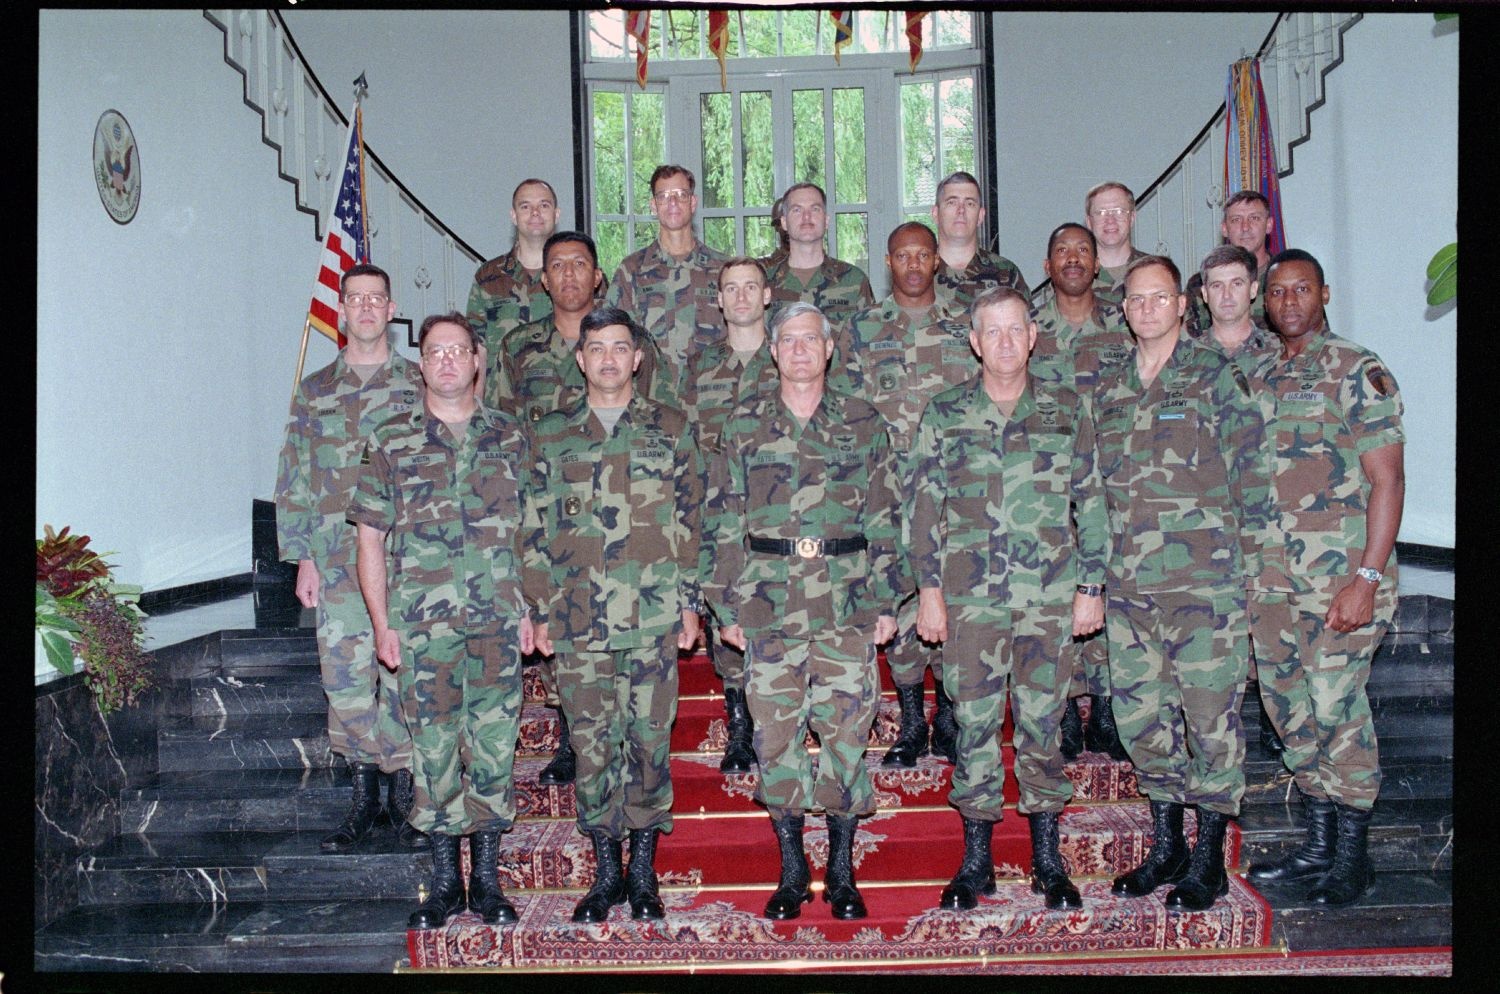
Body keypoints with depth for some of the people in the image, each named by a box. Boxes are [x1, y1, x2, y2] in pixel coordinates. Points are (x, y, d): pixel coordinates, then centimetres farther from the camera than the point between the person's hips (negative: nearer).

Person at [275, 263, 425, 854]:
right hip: (338, 564, 2)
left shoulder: (419, 386, 7)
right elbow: (293, 479, 11)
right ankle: (364, 798, 16)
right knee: (347, 683, 3)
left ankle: (404, 795, 12)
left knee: (406, 680, -1)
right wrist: (302, 557, 4)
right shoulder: (315, 391, 12)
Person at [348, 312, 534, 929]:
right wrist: (381, 624, -1)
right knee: (434, 751, 5)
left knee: (495, 749, 4)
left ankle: (487, 879, 17)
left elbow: (526, 531, 12)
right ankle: (444, 881, 18)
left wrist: (529, 611, 6)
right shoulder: (391, 442, 5)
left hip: (498, 623, 1)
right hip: (422, 625, -1)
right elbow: (370, 538, 6)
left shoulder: (509, 438, 9)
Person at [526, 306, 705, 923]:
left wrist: (690, 601, 2)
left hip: (654, 616, -1)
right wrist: (541, 610, 5)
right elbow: (538, 530, 10)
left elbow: (690, 521, 7)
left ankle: (643, 869, 17)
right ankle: (606, 870, 18)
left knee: (649, 737, 4)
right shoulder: (551, 436, 10)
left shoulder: (670, 429, 7)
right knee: (590, 741, 5)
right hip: (578, 618, 1)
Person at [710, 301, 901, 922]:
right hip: (769, 602, 1)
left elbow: (884, 518, 6)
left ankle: (842, 870, 16)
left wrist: (885, 599, 1)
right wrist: (727, 606, 3)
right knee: (776, 732, 3)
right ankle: (792, 870, 17)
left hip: (847, 602, 0)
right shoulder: (745, 425, 7)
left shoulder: (863, 423, 7)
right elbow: (728, 521, 7)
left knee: (846, 728, 1)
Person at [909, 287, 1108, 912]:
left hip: (1050, 594, 0)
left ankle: (1047, 860, 19)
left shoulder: (1066, 411, 6)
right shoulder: (944, 415, 4)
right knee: (974, 724, 4)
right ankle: (976, 860, 16)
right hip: (970, 596, 0)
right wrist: (928, 590, 0)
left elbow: (1090, 502, 8)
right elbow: (921, 505, 5)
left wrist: (1092, 586, 4)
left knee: (1043, 723, 6)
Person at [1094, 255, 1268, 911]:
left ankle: (1209, 859, 14)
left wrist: (1245, 562, -5)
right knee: (1140, 716, 10)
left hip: (1205, 582, -5)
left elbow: (1251, 474, -2)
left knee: (1211, 716, 1)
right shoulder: (1106, 389, 12)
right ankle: (1166, 847, 26)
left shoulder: (1215, 377, -1)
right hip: (1128, 586, 5)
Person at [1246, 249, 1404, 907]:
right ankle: (1318, 843, 24)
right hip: (1271, 578, 6)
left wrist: (1368, 577, -17)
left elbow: (1387, 479, -10)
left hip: (1339, 576, -6)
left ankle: (1352, 857, 11)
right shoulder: (1257, 380, 13)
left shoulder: (1358, 372, -5)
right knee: (1288, 706, 11)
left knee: (1337, 707, -3)